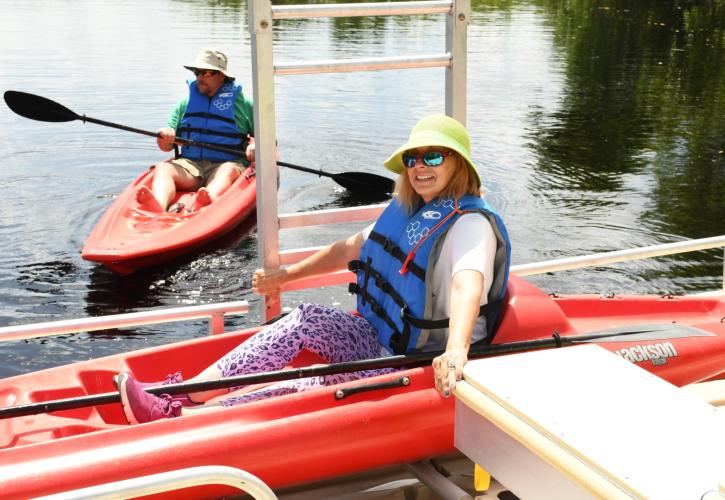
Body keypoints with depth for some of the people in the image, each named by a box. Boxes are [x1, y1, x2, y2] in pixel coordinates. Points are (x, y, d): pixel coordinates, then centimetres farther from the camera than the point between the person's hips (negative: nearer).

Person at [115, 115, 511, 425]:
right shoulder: (406, 210, 10)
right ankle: (184, 395, -20)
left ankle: (179, 417, -29)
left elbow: (467, 286, -38)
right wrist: (287, 275, 27)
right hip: (379, 338, 8)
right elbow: (350, 248, 22)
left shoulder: (471, 223, -18)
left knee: (313, 390, -25)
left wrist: (456, 350, -56)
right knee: (304, 321, -14)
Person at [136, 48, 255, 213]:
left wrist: (255, 146, -11)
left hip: (226, 164, -3)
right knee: (162, 168, -25)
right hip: (190, 163, 3)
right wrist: (165, 137, -9)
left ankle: (207, 204, -68)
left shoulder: (242, 103, 12)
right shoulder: (186, 102, 19)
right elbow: (166, 147, 16)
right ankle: (158, 207, -56)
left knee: (229, 170, -36)